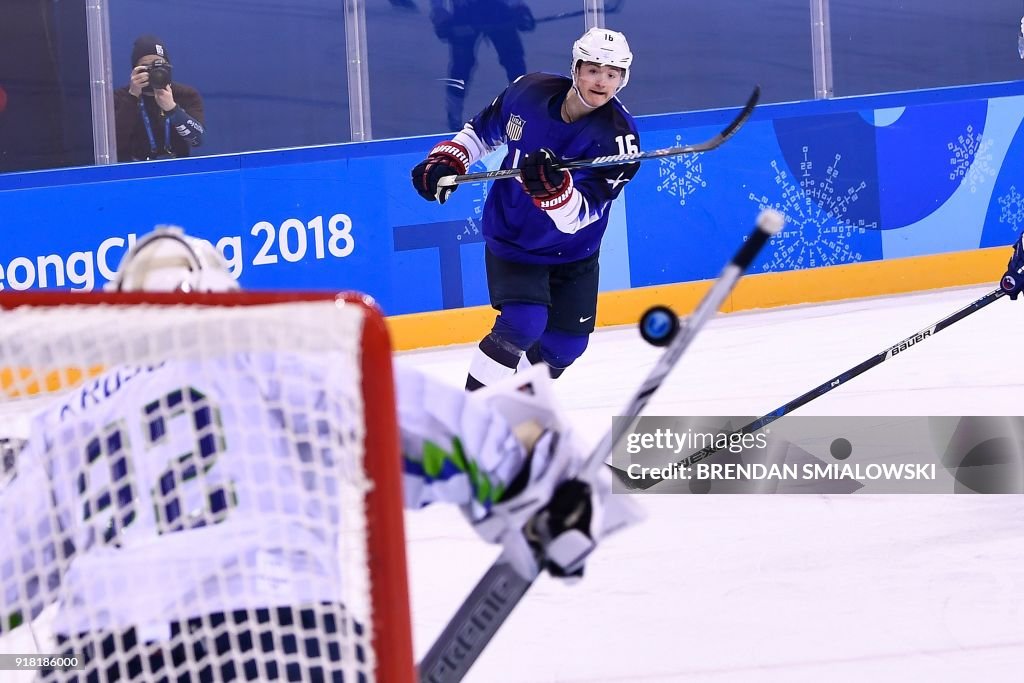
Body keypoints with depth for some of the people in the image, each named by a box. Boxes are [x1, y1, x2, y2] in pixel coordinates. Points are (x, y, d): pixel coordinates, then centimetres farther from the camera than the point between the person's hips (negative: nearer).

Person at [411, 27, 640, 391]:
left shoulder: (618, 135, -25)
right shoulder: (529, 91, -17)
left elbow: (577, 217, -34)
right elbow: (483, 130, 7)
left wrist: (551, 185, -53)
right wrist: (446, 160, -8)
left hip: (572, 250, 1)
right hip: (512, 237, -1)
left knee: (566, 343, 8)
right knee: (523, 324, -22)